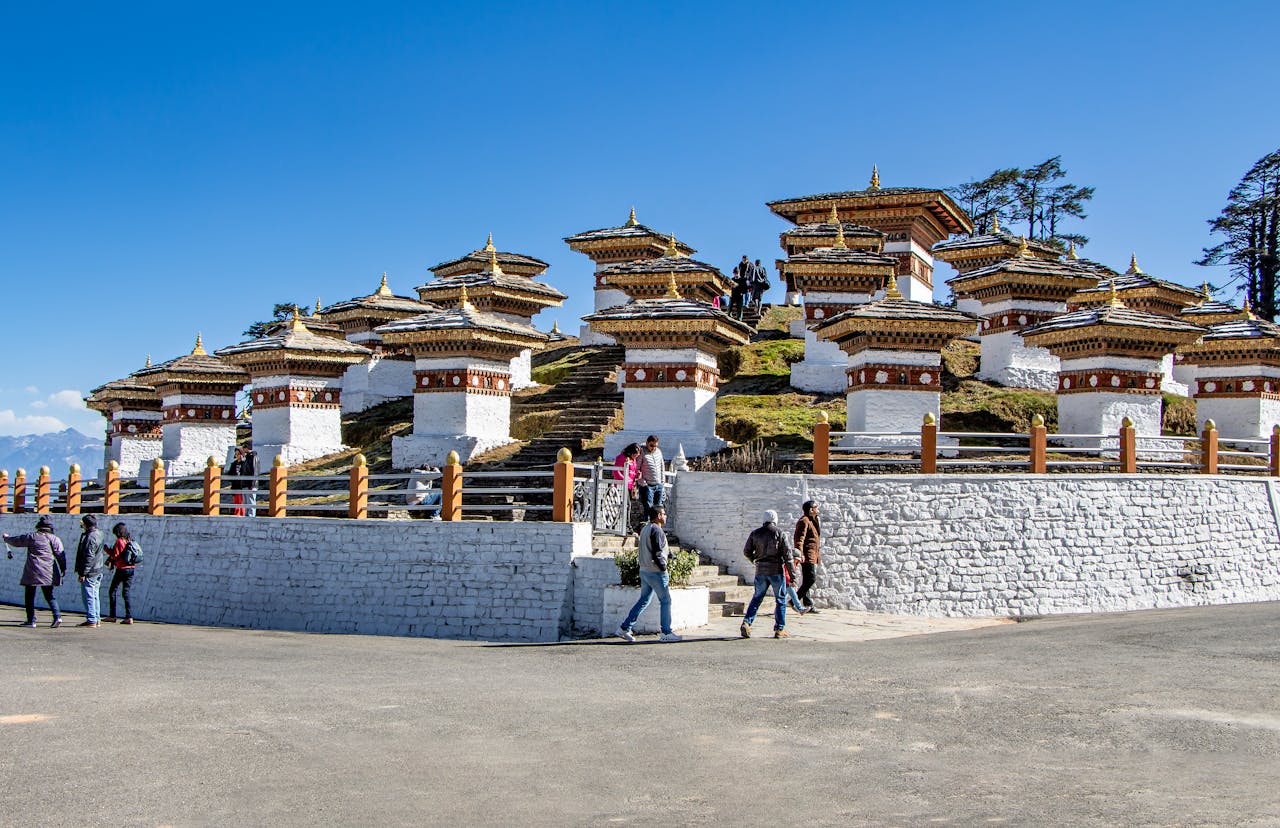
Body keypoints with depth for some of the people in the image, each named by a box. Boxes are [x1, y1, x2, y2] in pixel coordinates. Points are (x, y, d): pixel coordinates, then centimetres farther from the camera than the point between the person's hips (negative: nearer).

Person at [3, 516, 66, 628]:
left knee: (30, 596, 9)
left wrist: (6, 538, 33)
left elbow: (16, 540, 13)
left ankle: (31, 620, 9)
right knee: (50, 596, 10)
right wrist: (63, 569, 12)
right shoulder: (55, 539, 2)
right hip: (48, 573, 2)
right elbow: (61, 555, 3)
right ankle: (57, 616, -8)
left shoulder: (31, 537, -1)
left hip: (32, 572, -2)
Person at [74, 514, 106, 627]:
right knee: (94, 596, 13)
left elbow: (89, 557, -20)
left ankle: (91, 620, -5)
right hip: (97, 572, 10)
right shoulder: (98, 534, 11)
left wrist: (83, 573, -18)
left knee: (88, 596, -5)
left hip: (90, 573, -10)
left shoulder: (90, 537, -18)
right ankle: (97, 619, 17)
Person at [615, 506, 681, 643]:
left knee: (643, 600, 14)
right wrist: (664, 569, -14)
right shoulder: (656, 530, -15)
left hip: (644, 570, 9)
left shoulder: (645, 529, 15)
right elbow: (657, 553, -22)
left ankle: (624, 628, 12)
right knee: (665, 601, 0)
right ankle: (666, 633, 3)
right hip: (655, 572, -9)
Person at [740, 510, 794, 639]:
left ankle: (746, 622, -3)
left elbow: (746, 551, 8)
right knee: (780, 599, 8)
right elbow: (787, 553, -7)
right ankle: (779, 629, 7)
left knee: (757, 598, 14)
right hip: (776, 570, -3)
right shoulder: (779, 533, -5)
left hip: (760, 570, 3)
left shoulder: (755, 533, 5)